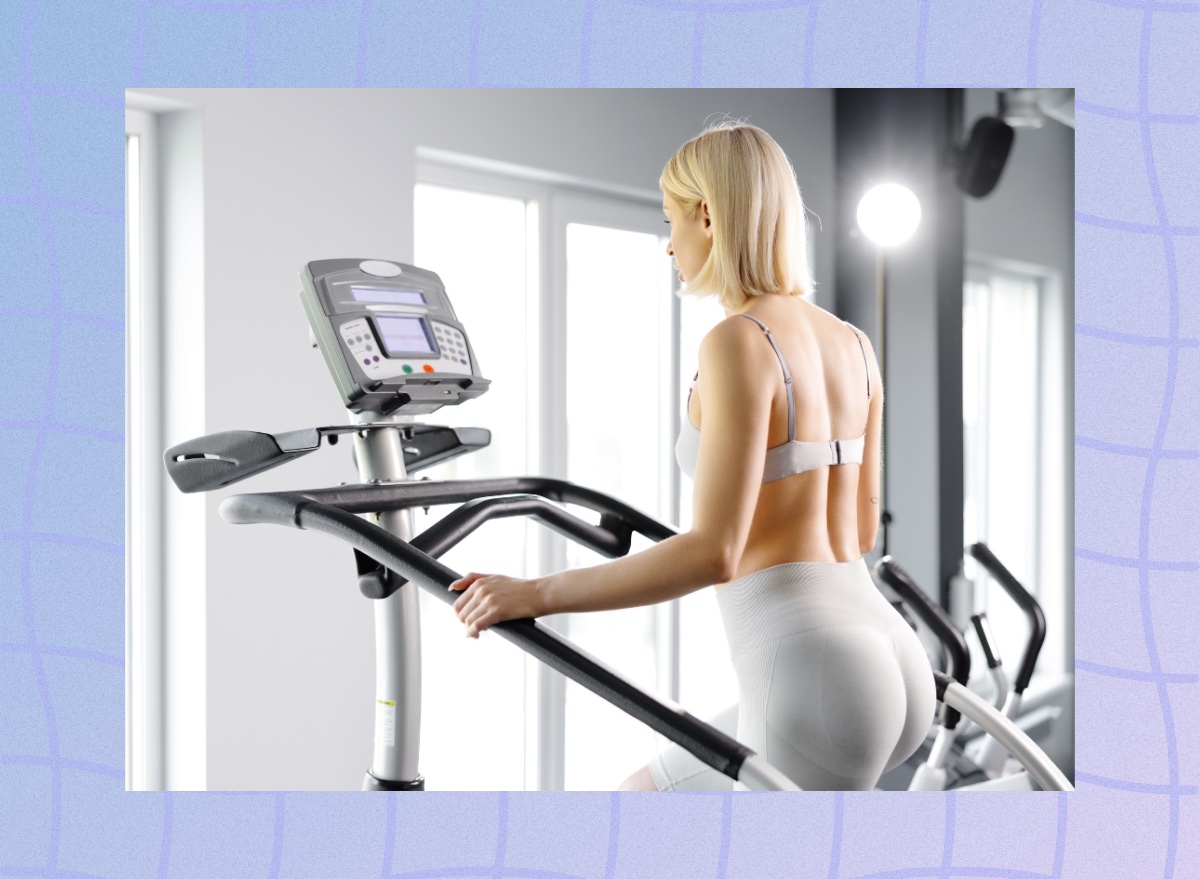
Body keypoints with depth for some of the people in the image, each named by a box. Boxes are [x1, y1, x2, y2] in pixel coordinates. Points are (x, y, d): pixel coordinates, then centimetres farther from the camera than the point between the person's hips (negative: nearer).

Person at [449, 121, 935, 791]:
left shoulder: (739, 342, -14)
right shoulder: (853, 345, 12)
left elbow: (714, 553, -20)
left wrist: (536, 595, -14)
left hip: (815, 682, -9)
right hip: (884, 663, 9)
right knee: (648, 799, 28)